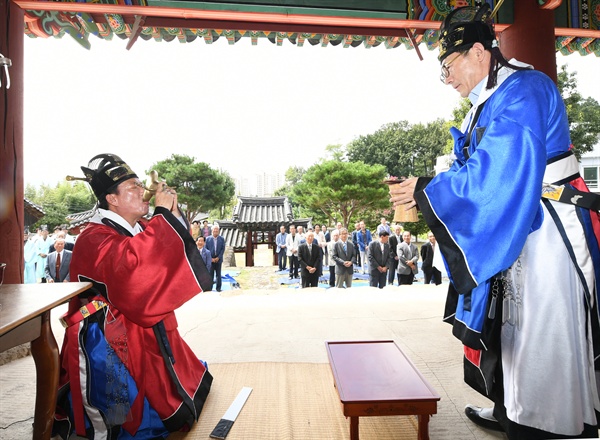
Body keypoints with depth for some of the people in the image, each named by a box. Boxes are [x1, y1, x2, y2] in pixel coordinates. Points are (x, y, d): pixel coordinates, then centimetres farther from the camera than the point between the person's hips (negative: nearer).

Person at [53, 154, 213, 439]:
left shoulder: (141, 229, 7)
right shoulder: (95, 239, -21)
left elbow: (174, 254, 10)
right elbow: (130, 262, -42)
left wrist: (173, 213, -6)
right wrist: (163, 214, -34)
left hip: (148, 334, 9)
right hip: (112, 344, -9)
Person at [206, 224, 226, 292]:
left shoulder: (222, 239, 2)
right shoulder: (208, 239, 0)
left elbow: (223, 249, 0)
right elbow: (206, 249, 0)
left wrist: (218, 257, -9)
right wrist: (211, 258, -8)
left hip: (218, 259, 1)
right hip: (210, 260, -1)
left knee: (218, 274, 8)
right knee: (210, 274, 3)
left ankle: (218, 288, 16)